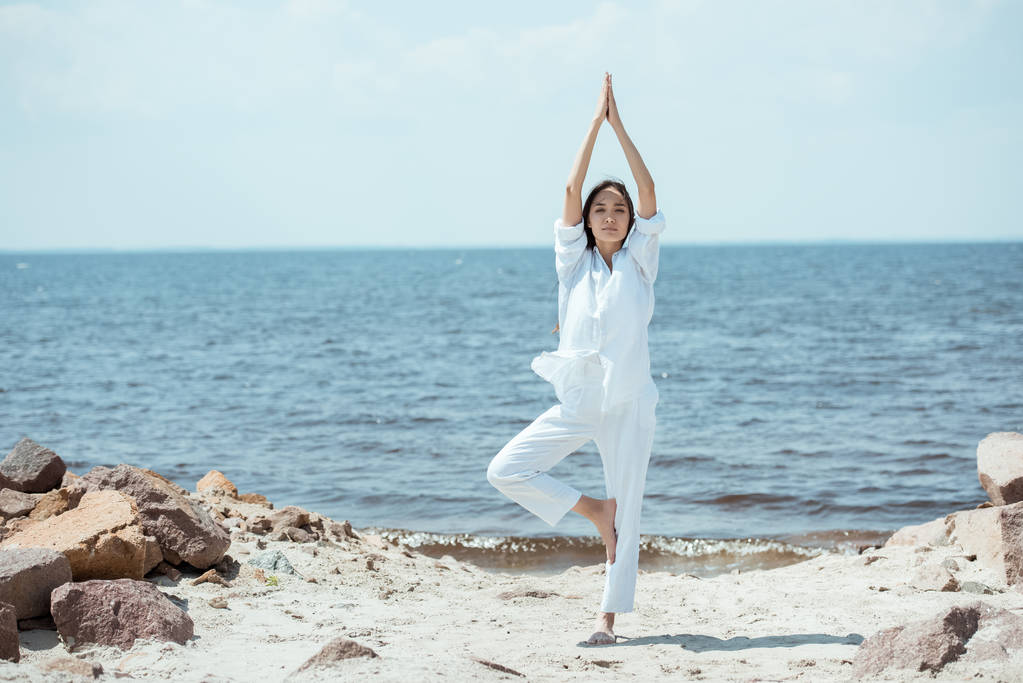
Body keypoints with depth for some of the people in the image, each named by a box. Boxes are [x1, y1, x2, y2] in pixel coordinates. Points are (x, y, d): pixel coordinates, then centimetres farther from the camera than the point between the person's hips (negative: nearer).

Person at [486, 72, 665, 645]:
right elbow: (572, 190, -5)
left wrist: (619, 125, -8)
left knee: (627, 512, 0)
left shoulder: (639, 261, 3)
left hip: (628, 403, -2)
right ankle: (594, 511, 7)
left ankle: (609, 617, 10)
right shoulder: (575, 261, 5)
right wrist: (595, 124, -6)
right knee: (506, 471, -10)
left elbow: (649, 190, -7)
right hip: (577, 402, 2)